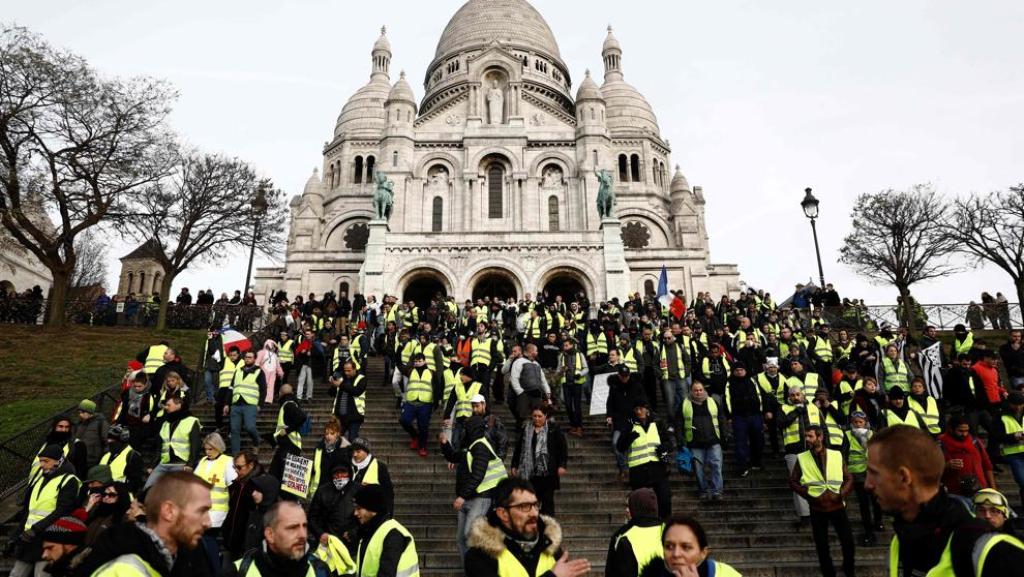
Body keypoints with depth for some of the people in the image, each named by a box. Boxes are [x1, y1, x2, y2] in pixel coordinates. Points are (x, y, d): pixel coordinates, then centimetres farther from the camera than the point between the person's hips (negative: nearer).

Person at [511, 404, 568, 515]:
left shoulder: (553, 429, 1)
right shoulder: (526, 429, 11)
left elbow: (563, 447, -1)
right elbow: (518, 448, 16)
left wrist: (562, 465, -7)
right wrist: (514, 465, 14)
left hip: (548, 472, -3)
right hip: (530, 472, 3)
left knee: (547, 500, 3)